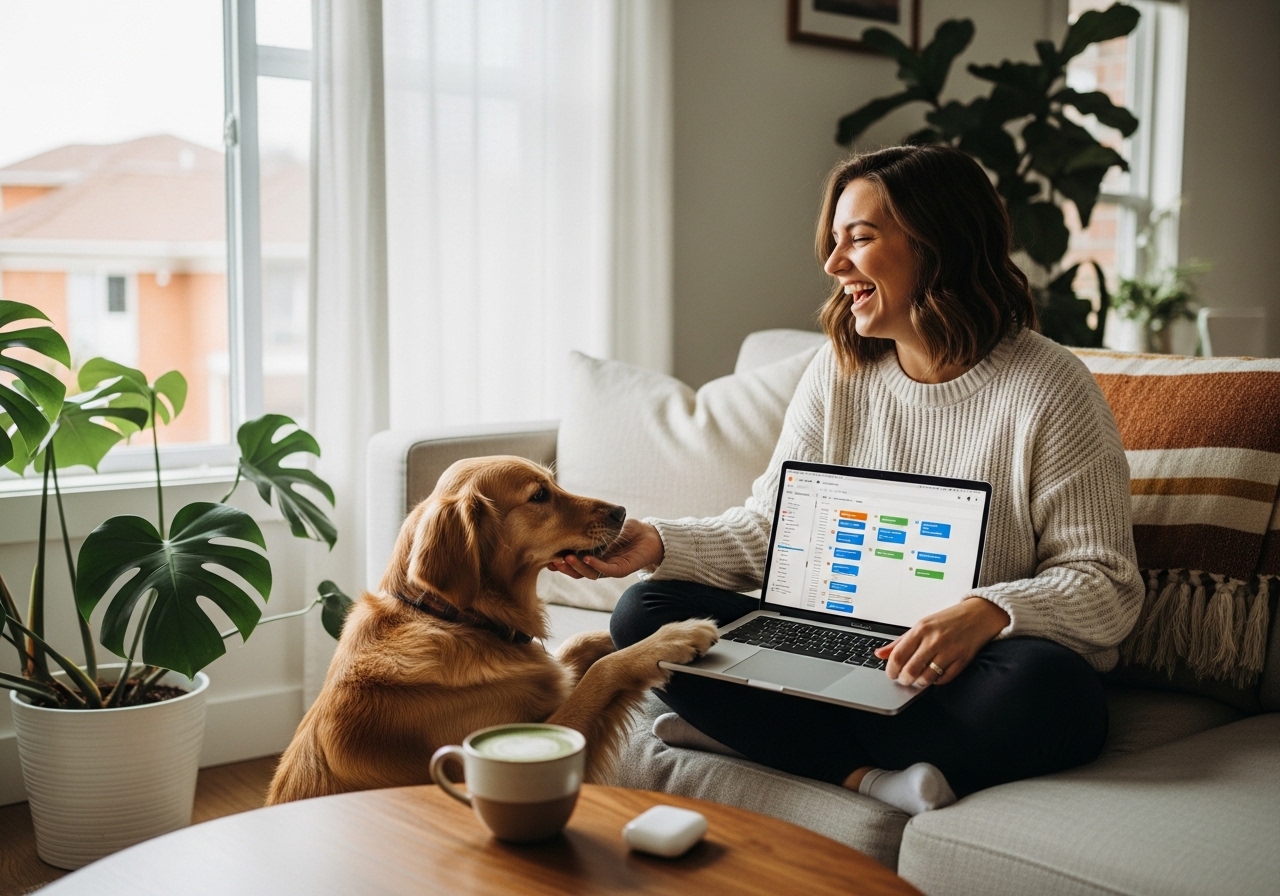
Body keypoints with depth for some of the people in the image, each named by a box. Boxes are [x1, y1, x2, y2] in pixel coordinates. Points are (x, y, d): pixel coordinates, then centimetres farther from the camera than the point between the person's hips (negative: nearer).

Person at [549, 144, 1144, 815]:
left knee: (1047, 684, -38)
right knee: (646, 613, -12)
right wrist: (657, 544, -12)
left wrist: (989, 612, -30)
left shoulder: (1049, 388, -9)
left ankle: (751, 731, -25)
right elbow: (768, 529, 5)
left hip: (968, 676, -4)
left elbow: (1106, 587, -11)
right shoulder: (838, 371, 6)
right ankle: (870, 776, -24)